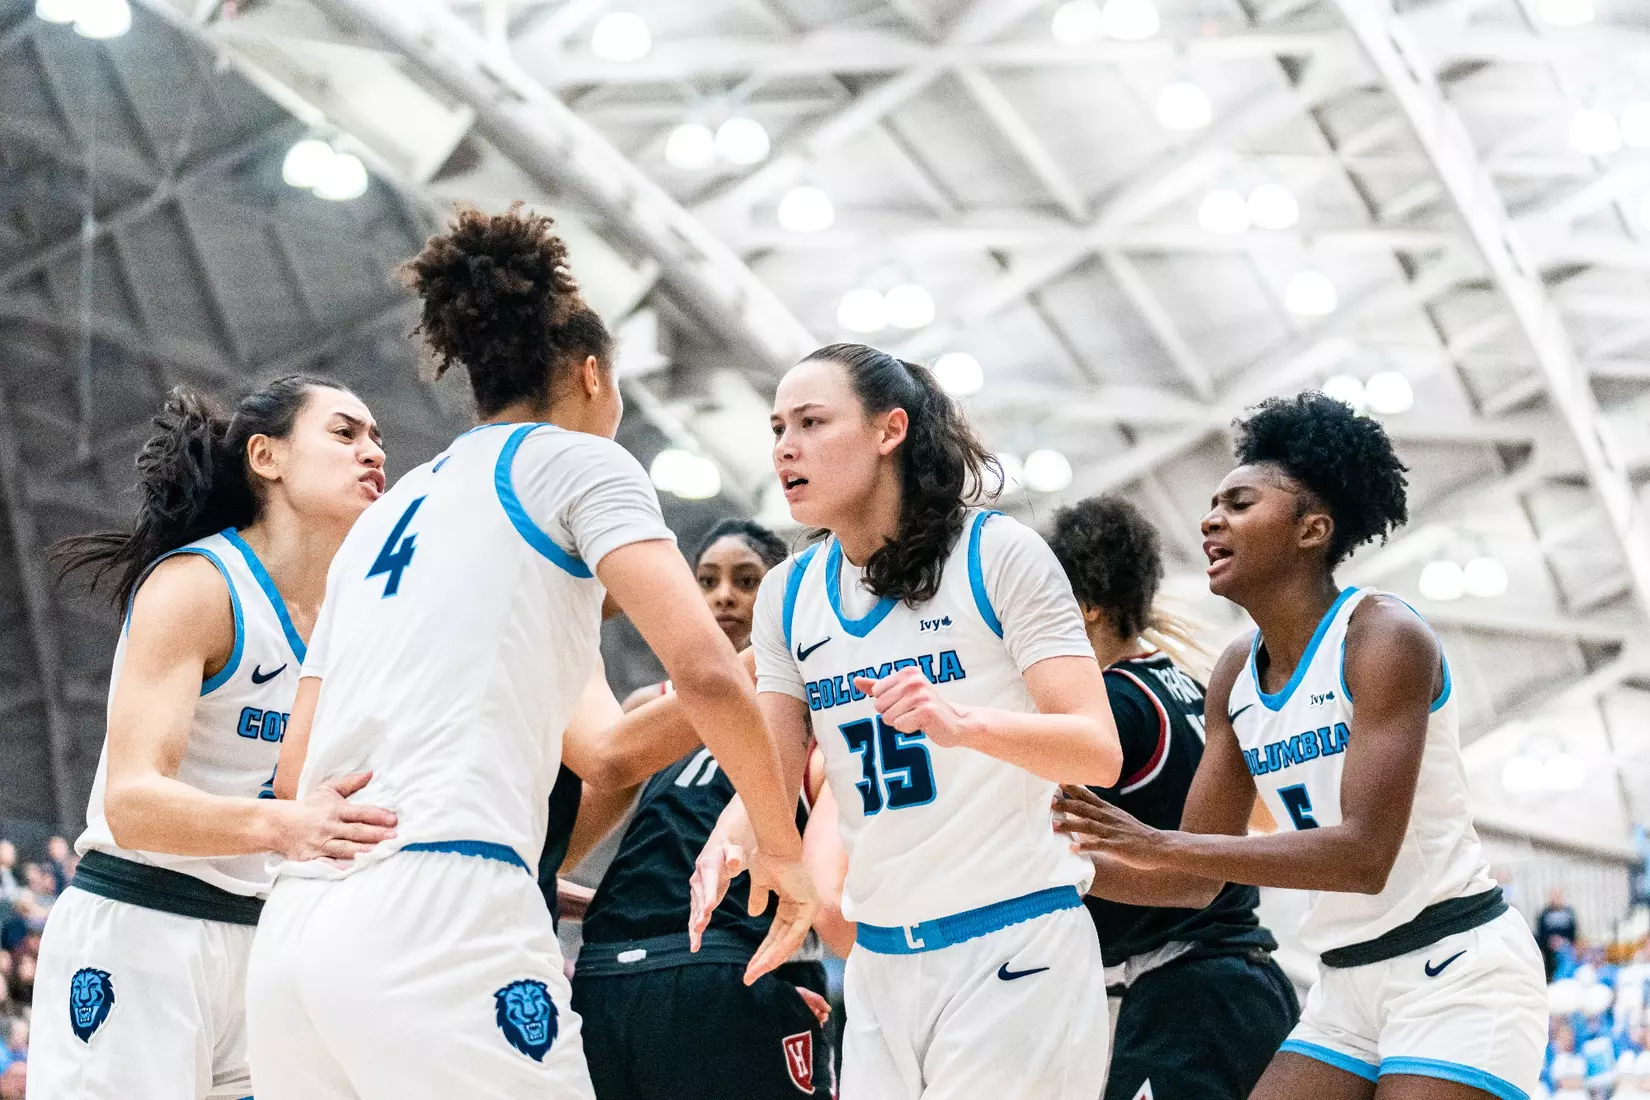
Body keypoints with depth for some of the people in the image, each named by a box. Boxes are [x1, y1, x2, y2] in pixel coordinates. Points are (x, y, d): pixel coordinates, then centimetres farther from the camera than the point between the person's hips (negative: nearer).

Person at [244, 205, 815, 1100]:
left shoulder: (384, 514, 26)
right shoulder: (576, 460, 8)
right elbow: (705, 670, -6)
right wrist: (783, 849, 7)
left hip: (291, 934, 7)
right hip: (440, 919, -7)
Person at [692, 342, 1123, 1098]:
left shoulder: (997, 554, -8)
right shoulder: (788, 595, 8)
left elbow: (1099, 752, -13)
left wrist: (963, 722, -32)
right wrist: (729, 843, -17)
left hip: (1015, 946, -5)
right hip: (880, 962, 5)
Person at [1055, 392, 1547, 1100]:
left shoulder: (1384, 639, -15)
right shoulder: (1235, 676, 7)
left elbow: (1365, 854, -26)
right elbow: (1195, 877, 11)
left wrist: (1164, 845, -29)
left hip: (1457, 968, -7)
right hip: (1347, 984, 8)